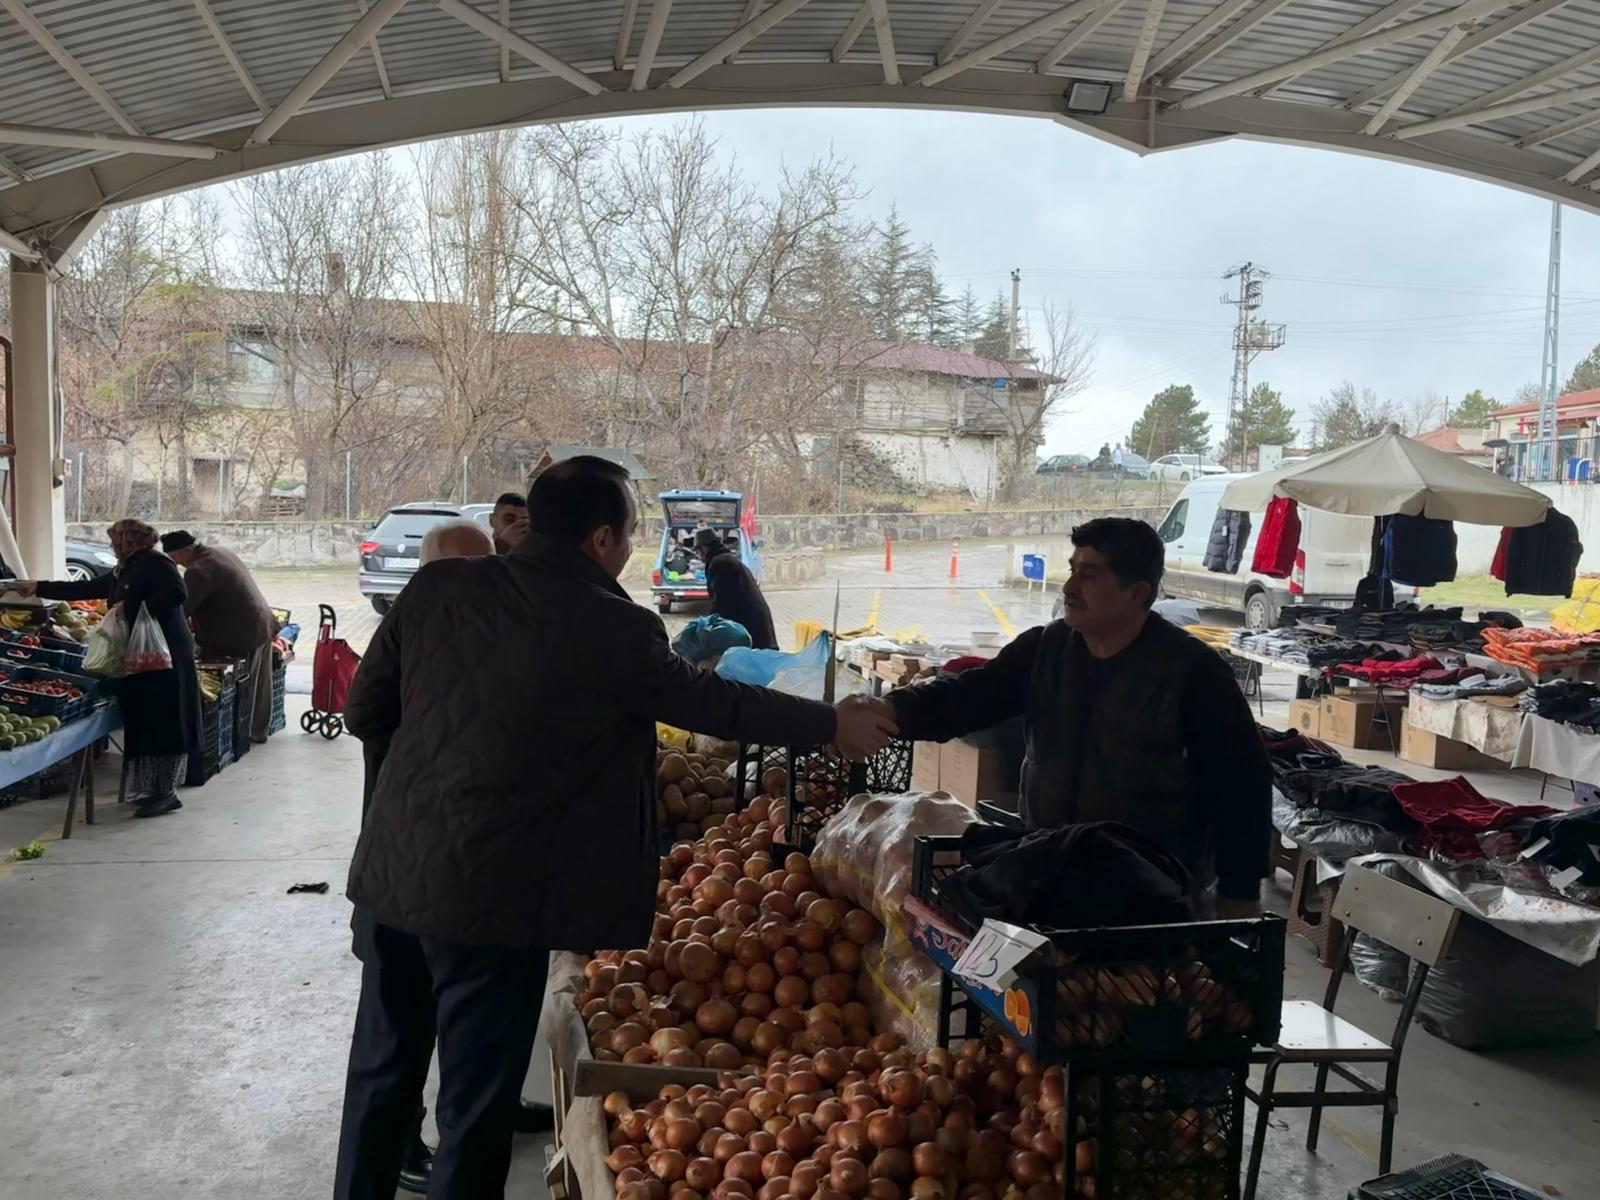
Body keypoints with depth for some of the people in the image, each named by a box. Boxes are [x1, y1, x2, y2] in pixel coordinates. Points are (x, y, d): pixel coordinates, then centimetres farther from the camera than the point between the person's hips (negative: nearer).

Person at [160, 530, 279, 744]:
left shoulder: (199, 570, -20)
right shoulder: (222, 552, 10)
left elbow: (181, 608, -20)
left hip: (241, 638, -10)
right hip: (264, 626, 10)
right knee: (258, 686, 19)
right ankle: (259, 730, 31)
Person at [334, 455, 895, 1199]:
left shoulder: (436, 587, 0)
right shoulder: (612, 629, -13)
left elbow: (364, 712, 6)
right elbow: (714, 702, 0)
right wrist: (834, 725, 14)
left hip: (394, 869, 6)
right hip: (491, 896, -6)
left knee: (382, 1071, 22)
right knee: (475, 1102, 10)